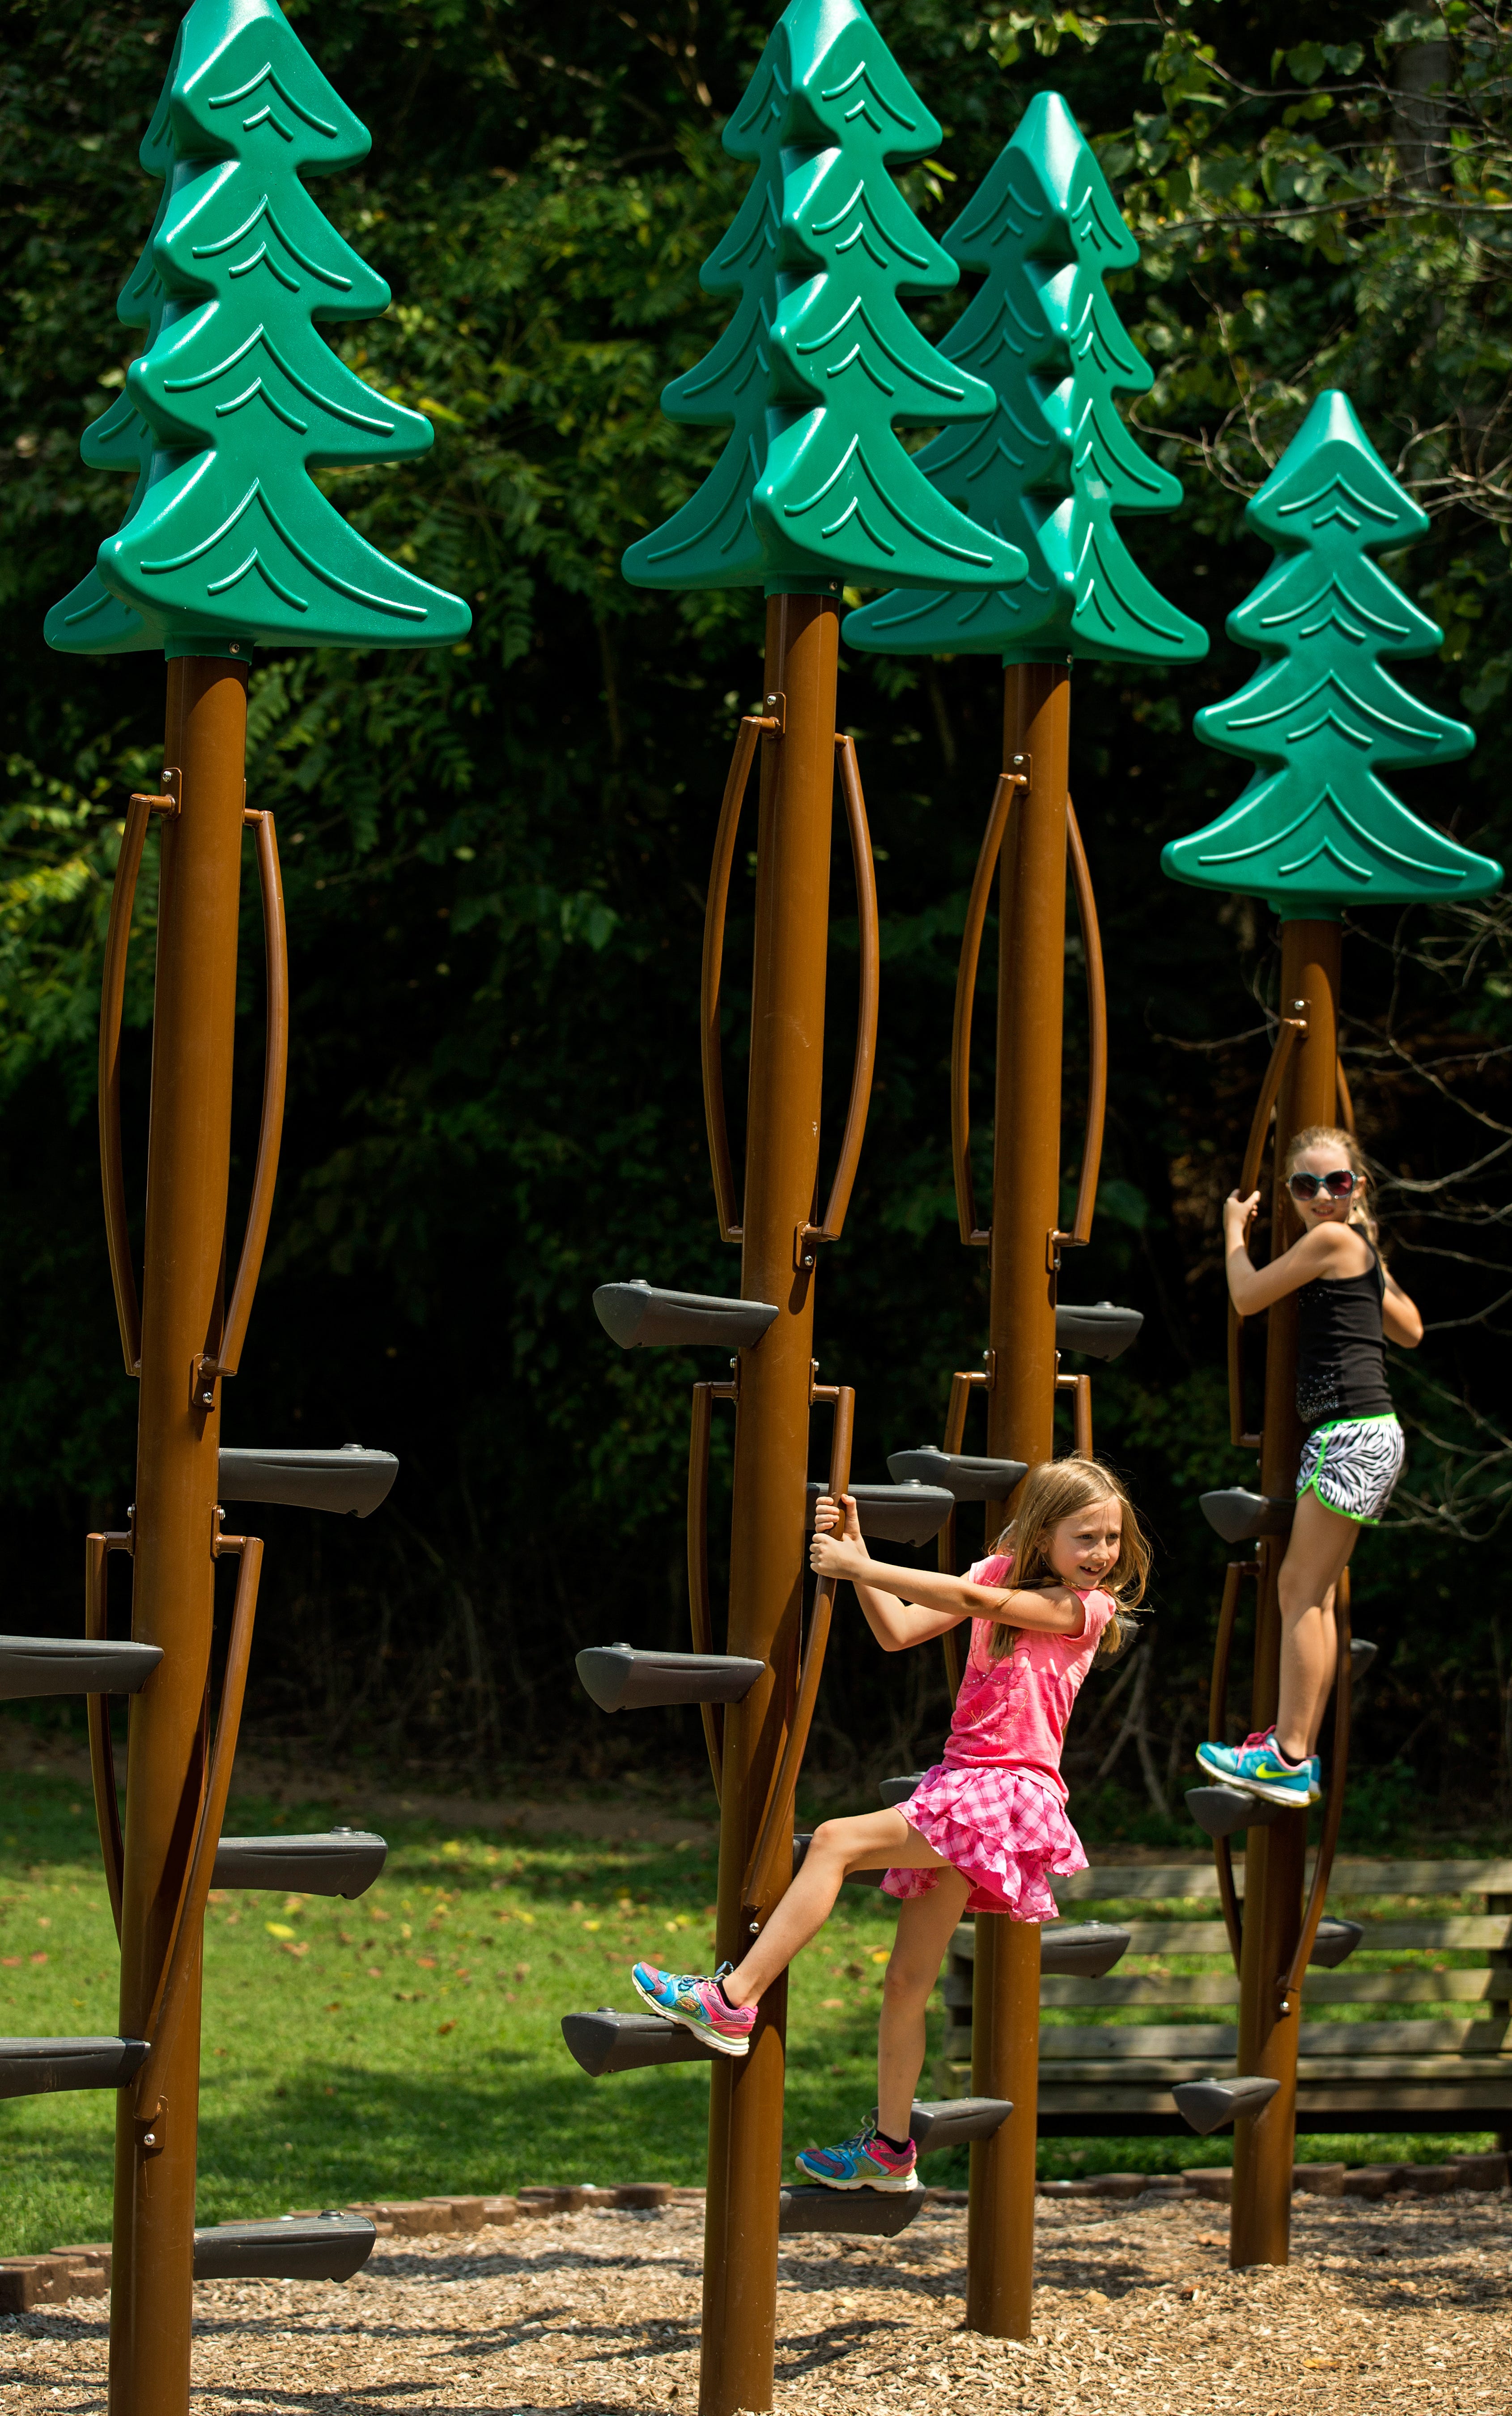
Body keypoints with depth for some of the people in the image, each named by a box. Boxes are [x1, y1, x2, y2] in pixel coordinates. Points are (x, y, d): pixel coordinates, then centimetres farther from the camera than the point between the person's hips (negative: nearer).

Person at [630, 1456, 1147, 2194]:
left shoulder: (1085, 1606, -8)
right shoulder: (1002, 1575, 14)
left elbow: (969, 1600, -17)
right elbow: (898, 1631, 10)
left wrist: (856, 1567, -15)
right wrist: (856, 1556, -2)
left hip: (1009, 1795, -7)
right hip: (958, 1788, 7)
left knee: (836, 1840, -21)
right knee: (908, 1979, 10)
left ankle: (733, 2000, -22)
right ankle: (890, 2147, 21)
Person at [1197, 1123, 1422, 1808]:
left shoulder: (1330, 1240, -10)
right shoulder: (1361, 1250, 18)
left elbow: (1248, 1297, -4)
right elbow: (1410, 1331, 29)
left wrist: (1234, 1227, 12)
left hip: (1354, 1435, -10)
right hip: (1350, 1436, 10)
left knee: (1301, 1588, -9)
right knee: (1313, 1593, 10)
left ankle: (1288, 1757, -10)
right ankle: (1299, 1753, 11)